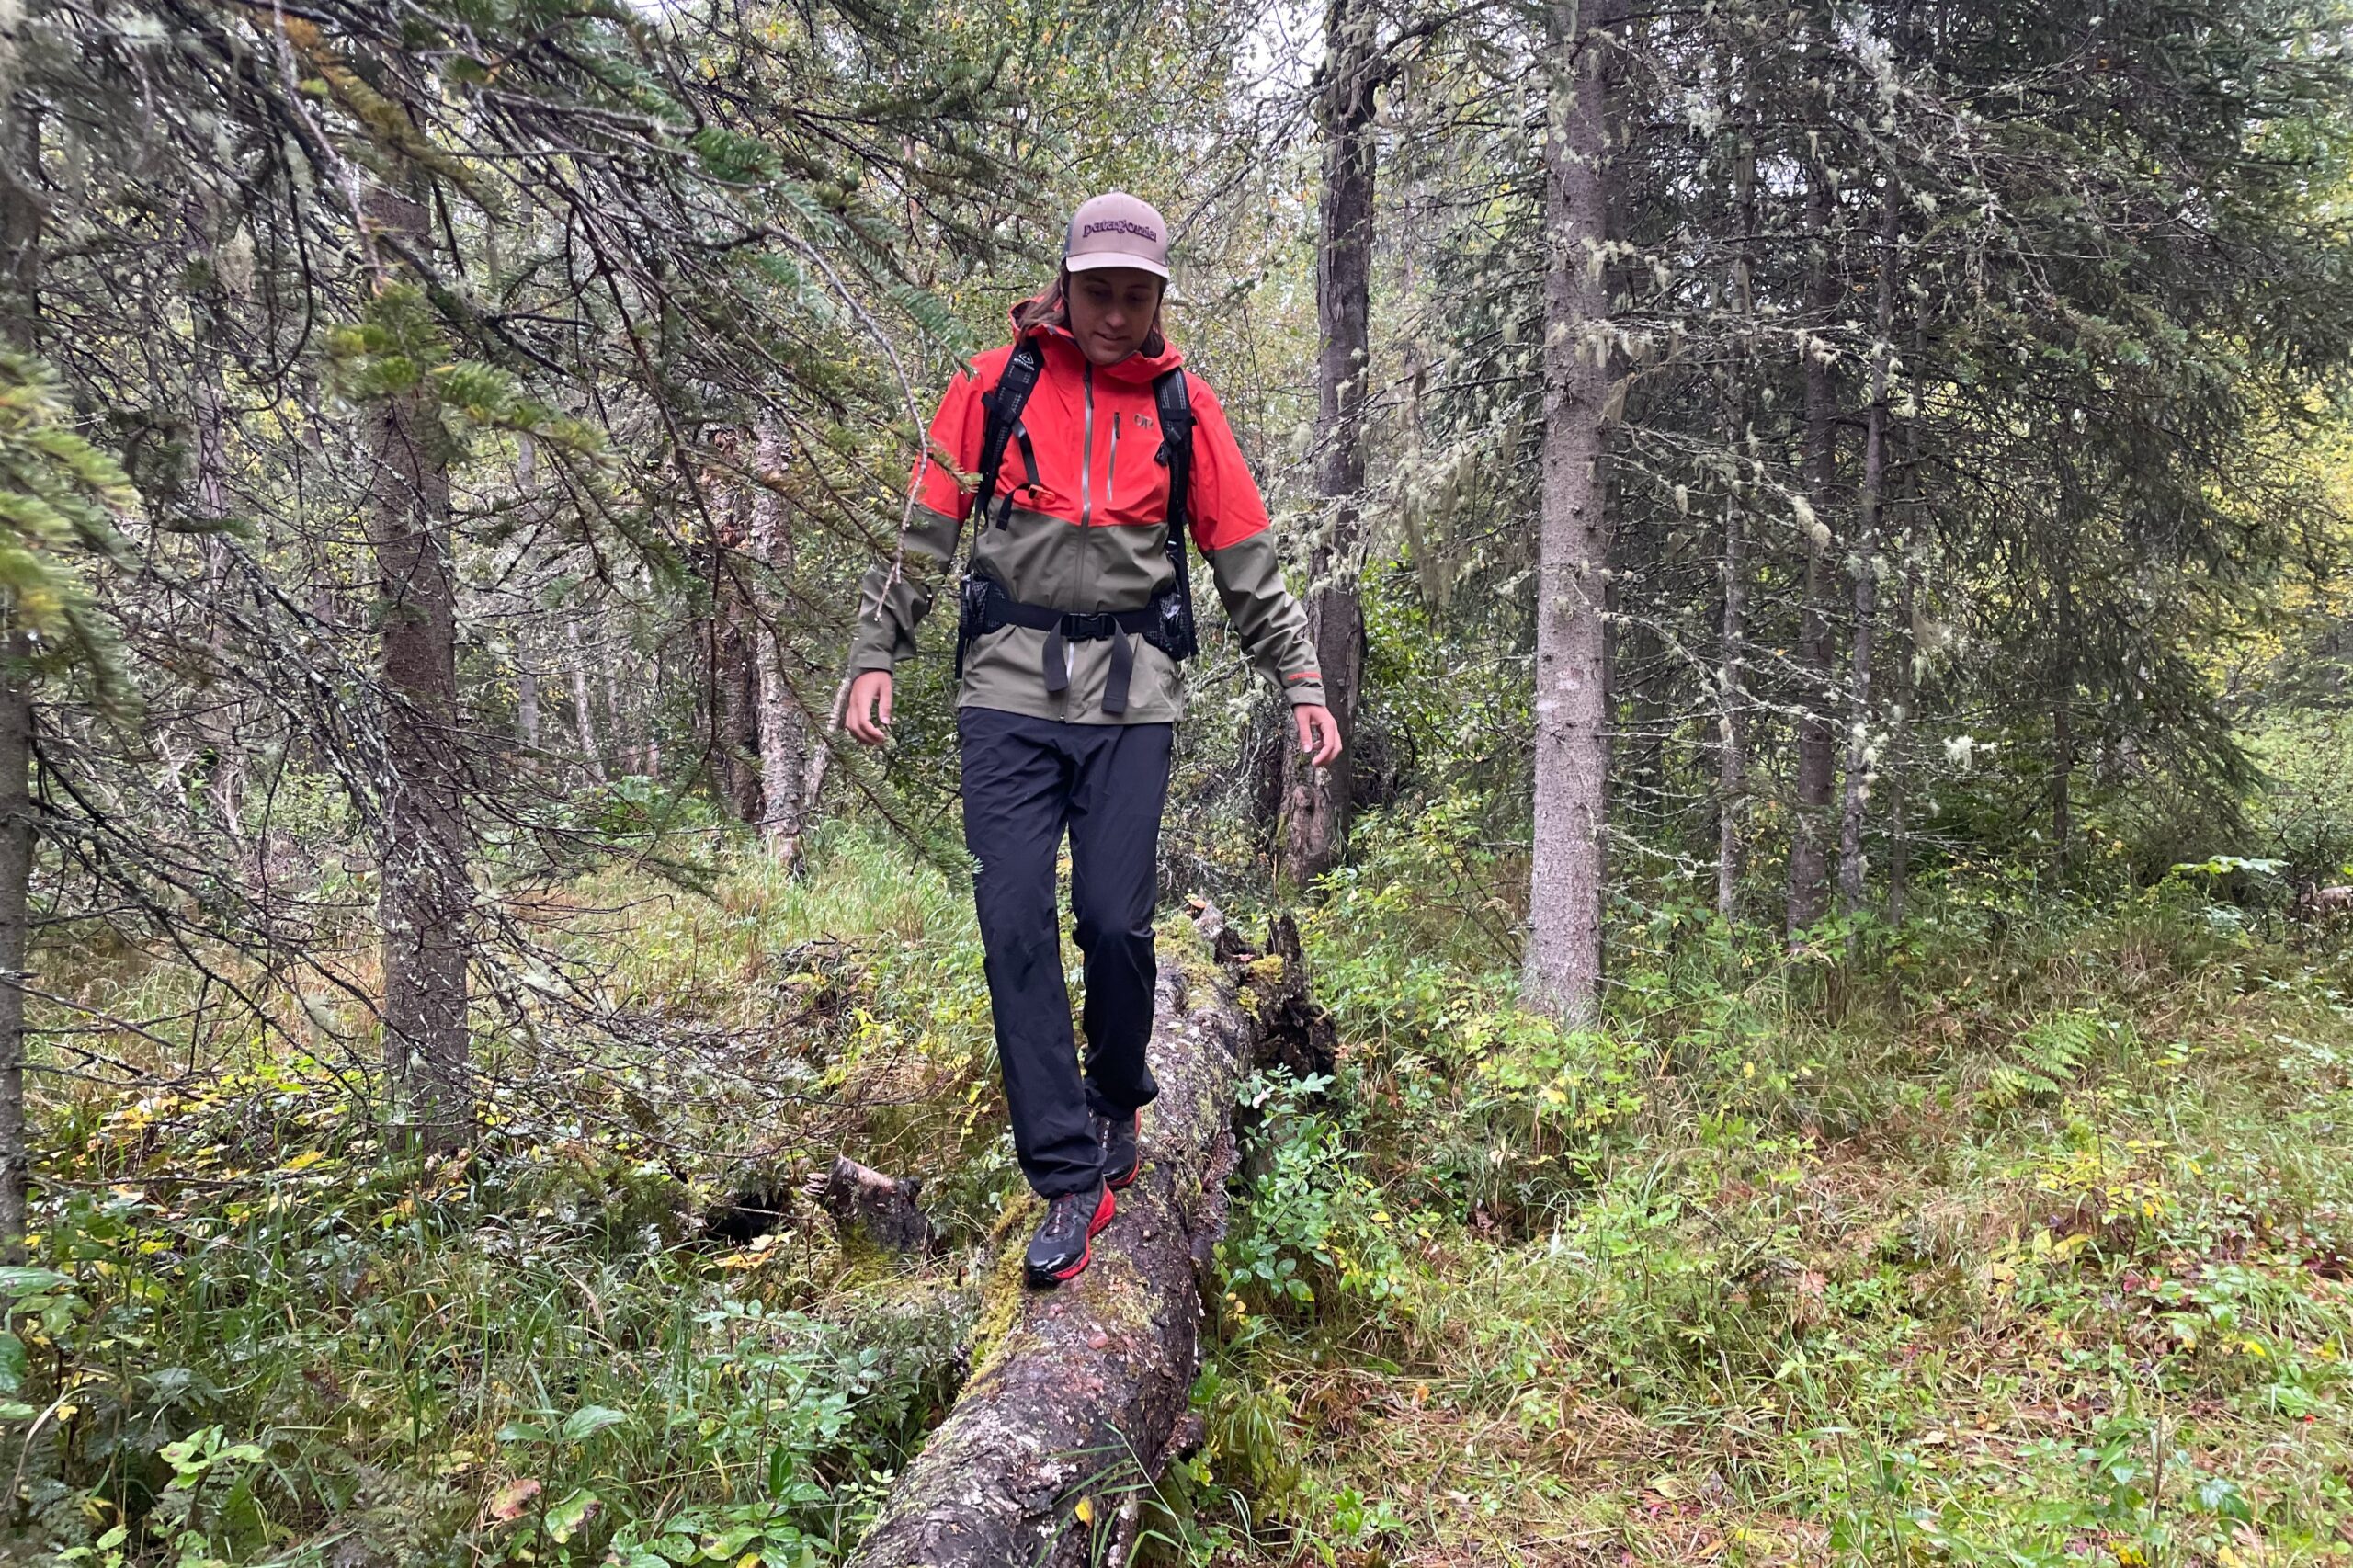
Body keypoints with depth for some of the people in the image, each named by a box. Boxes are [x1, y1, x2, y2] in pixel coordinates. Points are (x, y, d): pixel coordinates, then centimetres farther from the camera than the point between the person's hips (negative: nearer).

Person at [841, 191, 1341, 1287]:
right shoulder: (994, 384, 5)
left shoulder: (1182, 405, 8)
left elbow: (1249, 564, 10)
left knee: (1116, 921, -5)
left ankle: (1118, 1100, 25)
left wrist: (1302, 685, 6)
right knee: (1015, 927, -7)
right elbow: (923, 532, 7)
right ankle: (1071, 1179, 0)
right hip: (1009, 689, 0)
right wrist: (875, 655, -1)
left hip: (1130, 699, 0)